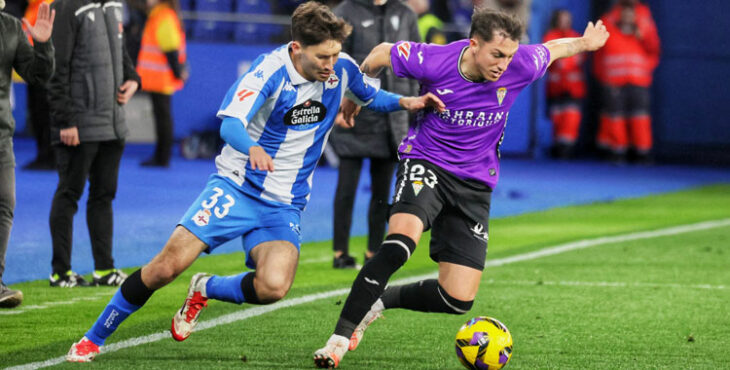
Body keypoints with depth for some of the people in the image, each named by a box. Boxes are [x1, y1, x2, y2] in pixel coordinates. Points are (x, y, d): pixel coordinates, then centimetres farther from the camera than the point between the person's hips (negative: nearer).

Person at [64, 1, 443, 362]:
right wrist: (252, 148, -53)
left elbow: (370, 95, 19)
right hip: (235, 186, -3)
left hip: (283, 205, 3)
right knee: (168, 265, -15)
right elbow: (230, 124, -32)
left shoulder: (341, 68, -4)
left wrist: (405, 102, -1)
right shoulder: (270, 70, -19)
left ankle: (206, 289, 9)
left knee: (273, 287, -24)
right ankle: (93, 338, 4)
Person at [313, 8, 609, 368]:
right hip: (425, 163, -3)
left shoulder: (520, 68, -14)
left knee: (458, 300, -5)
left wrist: (584, 43, 24)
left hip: (475, 183, 3)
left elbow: (550, 49, 10)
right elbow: (382, 52, 0)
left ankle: (379, 300, 20)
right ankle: (340, 338, -29)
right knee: (401, 240, -35)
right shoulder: (432, 61, -20)